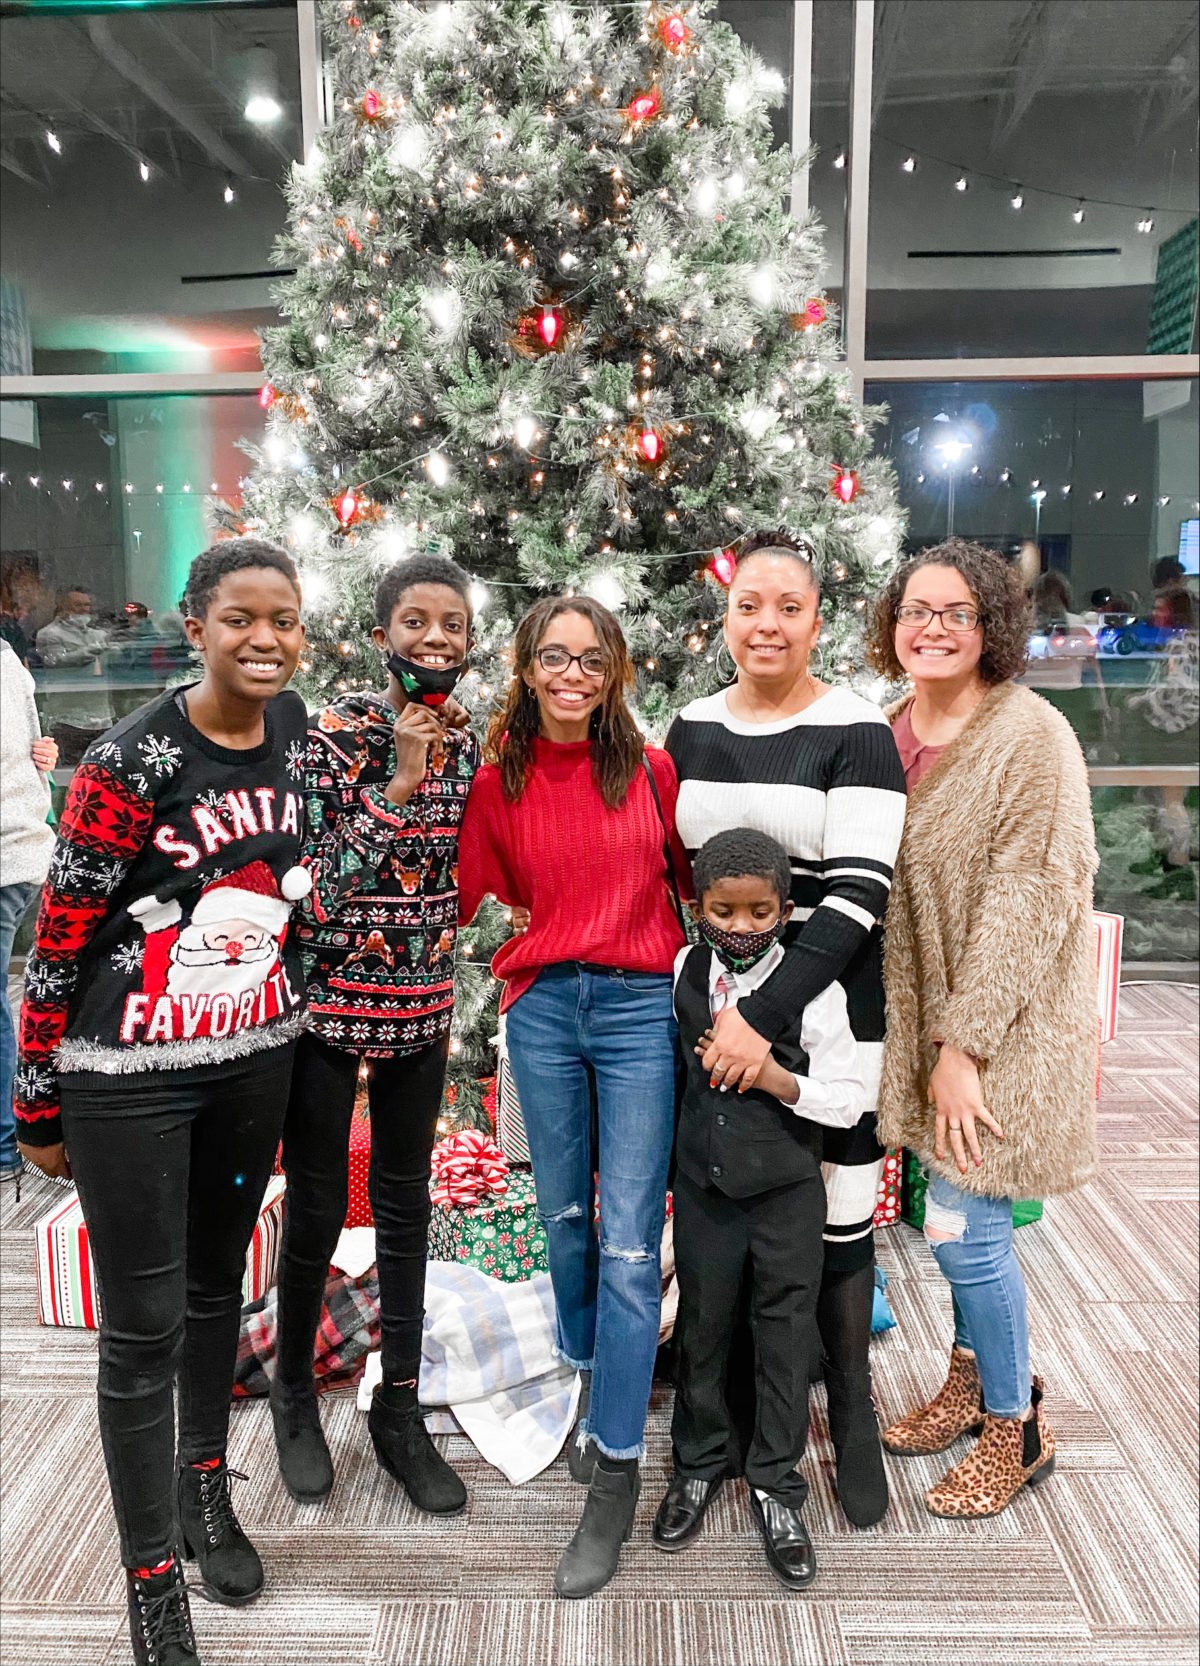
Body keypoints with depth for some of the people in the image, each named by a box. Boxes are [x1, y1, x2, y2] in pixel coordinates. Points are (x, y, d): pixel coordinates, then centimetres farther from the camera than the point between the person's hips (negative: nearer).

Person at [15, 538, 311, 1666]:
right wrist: (39, 1108, -5)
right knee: (144, 1326, 4)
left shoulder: (298, 731, -2)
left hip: (255, 1060, 5)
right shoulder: (132, 764, -19)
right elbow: (57, 941, -12)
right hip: (129, 1078, -5)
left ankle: (205, 1489, 44)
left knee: (219, 1284, 21)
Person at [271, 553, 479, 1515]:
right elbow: (325, 879, -17)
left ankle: (400, 1410, 29)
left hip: (421, 1003, 4)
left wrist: (444, 991, 7)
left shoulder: (467, 748, 4)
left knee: (406, 1203, 13)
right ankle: (294, 1393, 32)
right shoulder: (335, 734, -11)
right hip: (329, 997, -4)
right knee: (318, 1206, 7)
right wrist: (402, 775, -20)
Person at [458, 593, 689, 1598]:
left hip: (639, 1005, -2)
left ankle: (616, 1472, 8)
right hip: (542, 1007, 3)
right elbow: (479, 903, 11)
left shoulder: (652, 771, -2)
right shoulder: (498, 782, 2)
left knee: (630, 1242, -4)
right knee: (565, 1215, 17)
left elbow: (693, 876, 7)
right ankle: (591, 1378, 43)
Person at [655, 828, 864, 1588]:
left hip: (787, 1192, -2)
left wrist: (778, 1080, -25)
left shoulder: (813, 989, -15)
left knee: (786, 1336, 10)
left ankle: (776, 1485, 29)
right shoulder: (682, 973, -4)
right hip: (703, 1186, 3)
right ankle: (699, 1464, 37)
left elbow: (849, 1099, -12)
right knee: (702, 1325, 16)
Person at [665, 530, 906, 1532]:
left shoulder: (856, 733, -8)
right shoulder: (691, 729, 7)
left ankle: (853, 1416, 29)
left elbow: (858, 893, -16)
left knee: (835, 1212, 5)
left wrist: (768, 1017, -23)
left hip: (826, 1006, -3)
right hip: (713, 1005, 4)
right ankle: (739, 1411, 32)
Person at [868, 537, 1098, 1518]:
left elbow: (1033, 896, -19)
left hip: (1006, 1023, -6)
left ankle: (1015, 1428, 22)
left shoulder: (1032, 737, -15)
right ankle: (973, 1381, 39)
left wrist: (965, 1042, -20)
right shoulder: (889, 733, 6)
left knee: (963, 1223, -1)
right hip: (927, 1013, 6)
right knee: (960, 1213, 16)